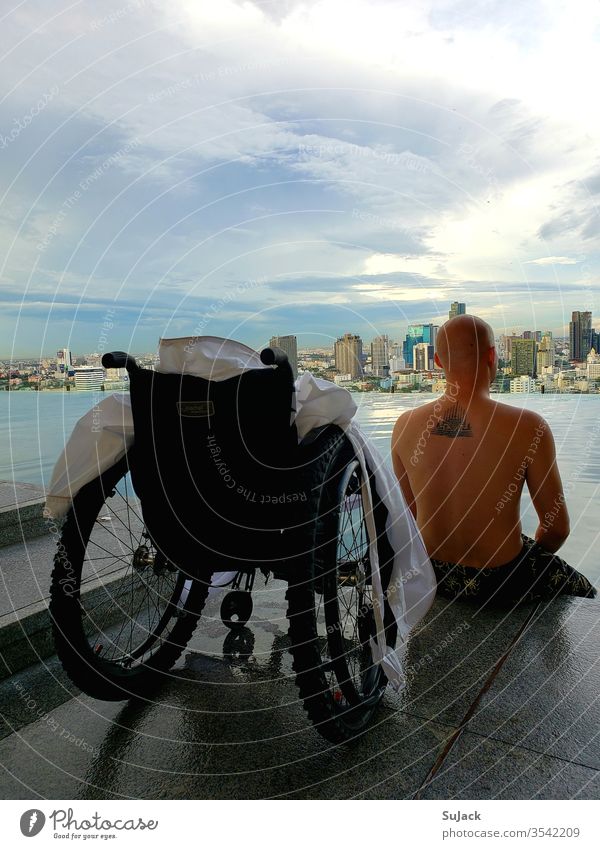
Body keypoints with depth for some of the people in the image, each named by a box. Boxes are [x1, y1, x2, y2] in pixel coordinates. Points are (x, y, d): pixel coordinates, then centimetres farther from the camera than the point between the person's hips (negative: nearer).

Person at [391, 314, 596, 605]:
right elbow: (557, 527, -13)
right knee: (583, 592, 29)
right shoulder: (527, 427, -22)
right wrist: (530, 556, 9)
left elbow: (410, 513, 2)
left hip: (433, 578, 4)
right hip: (500, 582, -4)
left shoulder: (406, 425, -11)